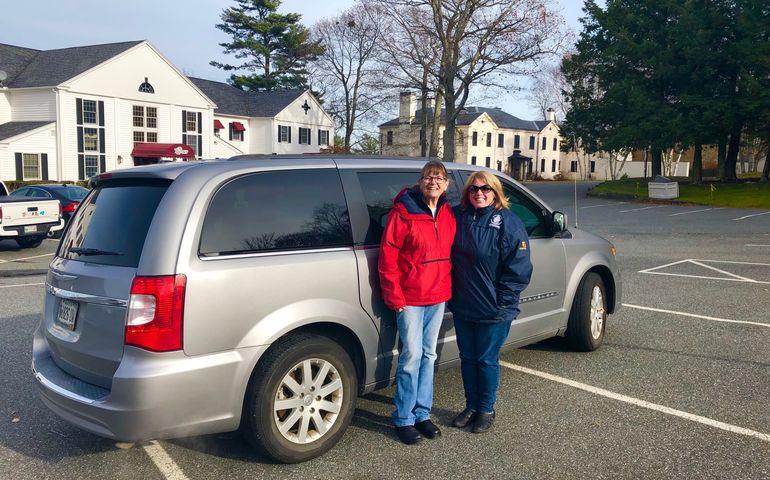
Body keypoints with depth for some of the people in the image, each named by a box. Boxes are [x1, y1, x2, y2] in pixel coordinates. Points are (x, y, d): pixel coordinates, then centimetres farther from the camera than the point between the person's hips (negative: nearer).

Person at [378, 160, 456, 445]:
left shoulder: (447, 214, 7)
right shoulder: (404, 211, -11)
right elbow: (387, 255, -11)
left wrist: (447, 287, 10)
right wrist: (394, 296, -13)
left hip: (437, 297, 6)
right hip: (410, 298, -6)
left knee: (428, 355, 13)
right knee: (412, 356, -4)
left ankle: (422, 413, 25)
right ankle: (404, 419, 11)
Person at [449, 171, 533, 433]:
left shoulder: (508, 223, -12)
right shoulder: (457, 217, 2)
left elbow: (518, 267, -12)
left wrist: (502, 300, -12)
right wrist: (451, 293, 4)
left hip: (493, 310, -4)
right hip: (462, 306, 5)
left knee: (487, 360, 8)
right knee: (467, 358, 15)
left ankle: (486, 410, 27)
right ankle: (471, 406, 32)